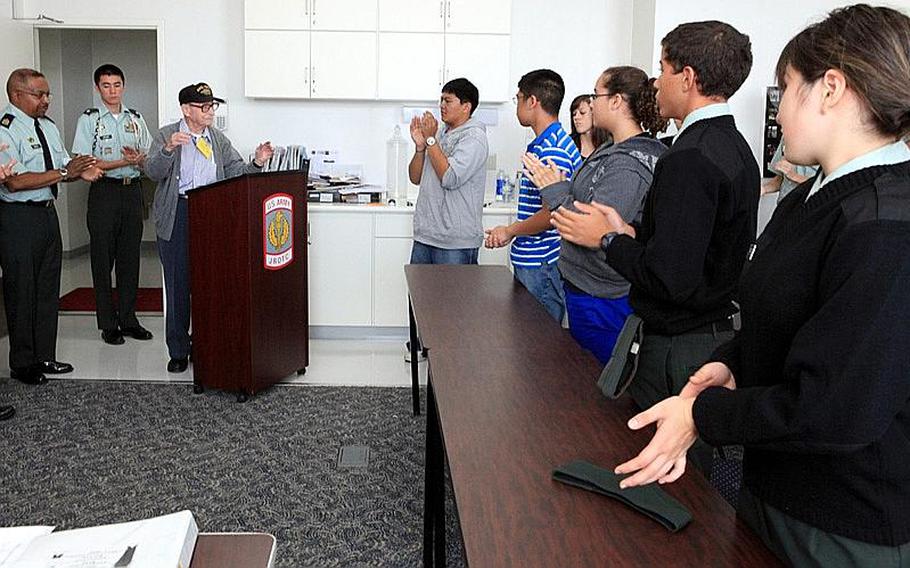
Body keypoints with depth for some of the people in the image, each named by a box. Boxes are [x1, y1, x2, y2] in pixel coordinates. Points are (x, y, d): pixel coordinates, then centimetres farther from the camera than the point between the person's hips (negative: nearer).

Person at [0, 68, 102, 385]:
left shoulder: (48, 127, 11)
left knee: (48, 288, 15)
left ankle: (44, 357, 27)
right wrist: (64, 173, -22)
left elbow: (63, 167, 15)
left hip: (48, 213, 8)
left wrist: (80, 172, -8)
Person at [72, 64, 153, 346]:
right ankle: (108, 324, 9)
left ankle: (128, 319, 18)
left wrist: (139, 158, -10)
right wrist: (123, 162, -16)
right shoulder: (89, 120, -1)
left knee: (130, 257, 9)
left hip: (133, 190, 4)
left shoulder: (136, 119, 12)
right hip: (104, 192, -4)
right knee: (103, 259, 1)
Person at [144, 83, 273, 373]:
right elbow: (153, 172, -11)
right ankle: (178, 352, 13)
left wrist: (257, 163, -12)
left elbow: (236, 172, 6)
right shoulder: (166, 135, 1)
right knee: (178, 285, 2)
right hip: (177, 216, -3)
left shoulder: (218, 139, 12)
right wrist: (169, 149, -29)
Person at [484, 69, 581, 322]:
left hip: (542, 265, -10)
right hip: (528, 262, 10)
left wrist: (511, 231, -11)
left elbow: (553, 213, -23)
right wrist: (511, 230, 18)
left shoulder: (552, 149, -18)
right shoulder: (542, 143, 14)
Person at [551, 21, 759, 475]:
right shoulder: (735, 148, 10)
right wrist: (631, 234, 8)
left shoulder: (690, 158, -21)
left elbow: (672, 279, -26)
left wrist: (609, 239, -11)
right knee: (693, 469, 21)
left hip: (678, 351, -10)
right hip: (719, 334, 10)